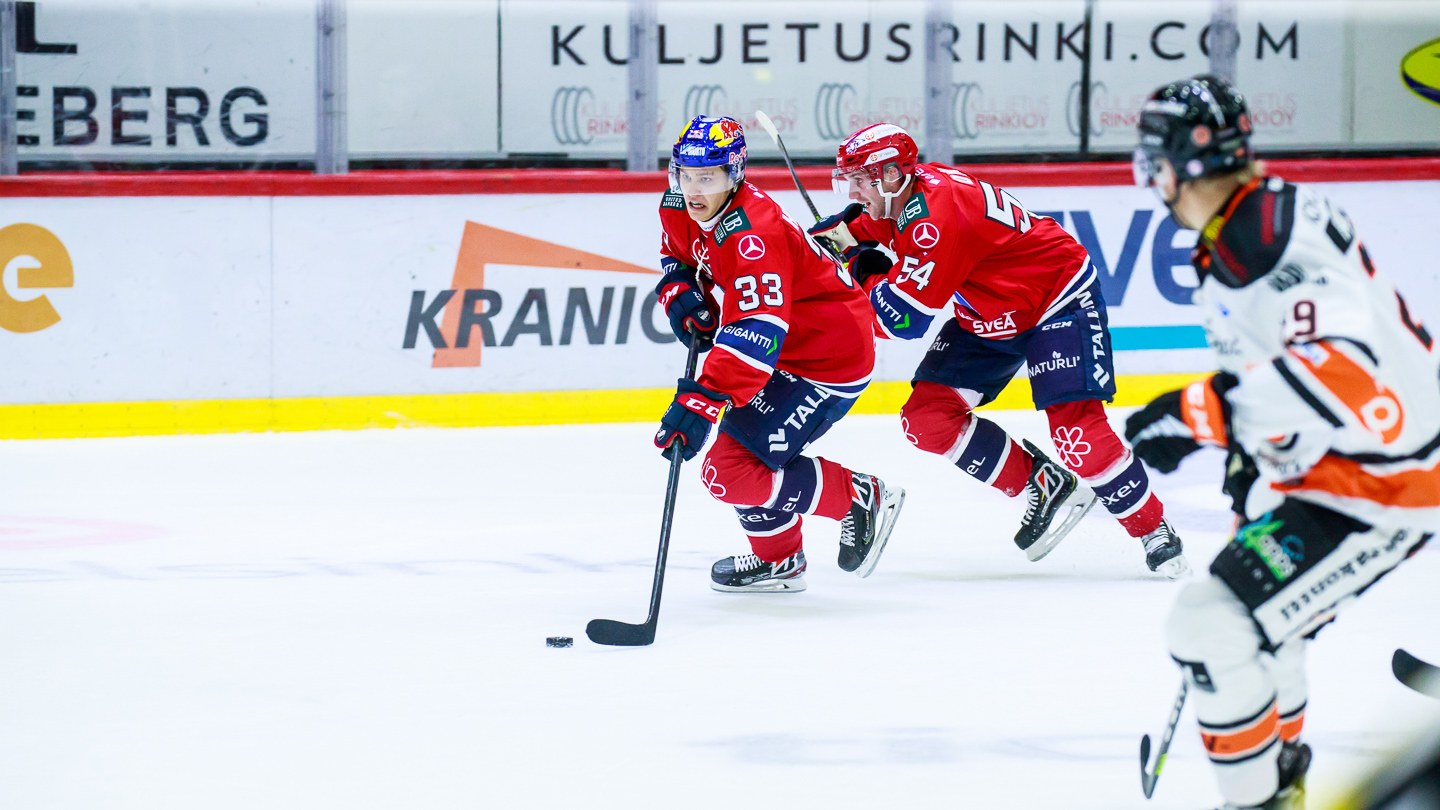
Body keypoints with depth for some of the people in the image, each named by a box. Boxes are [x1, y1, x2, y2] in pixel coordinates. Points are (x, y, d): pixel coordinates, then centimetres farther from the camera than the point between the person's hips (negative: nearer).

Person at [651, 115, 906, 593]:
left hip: (829, 358, -10)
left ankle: (860, 499, 0)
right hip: (783, 351, 10)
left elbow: (754, 335, -39)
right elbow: (677, 259, 21)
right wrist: (681, 298, -2)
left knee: (731, 469, -15)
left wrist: (700, 402, -46)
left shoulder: (753, 234, -31)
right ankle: (776, 561, 38)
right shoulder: (678, 209, -2)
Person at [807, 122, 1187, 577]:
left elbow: (905, 319, -32)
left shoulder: (940, 212, -32)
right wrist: (829, 239, -8)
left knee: (1075, 428, -22)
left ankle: (1154, 533, -5)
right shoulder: (894, 198, -5)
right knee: (925, 418, -4)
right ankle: (1043, 487, 5)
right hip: (986, 318, 9)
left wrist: (864, 268, -17)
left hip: (1059, 298, -9)